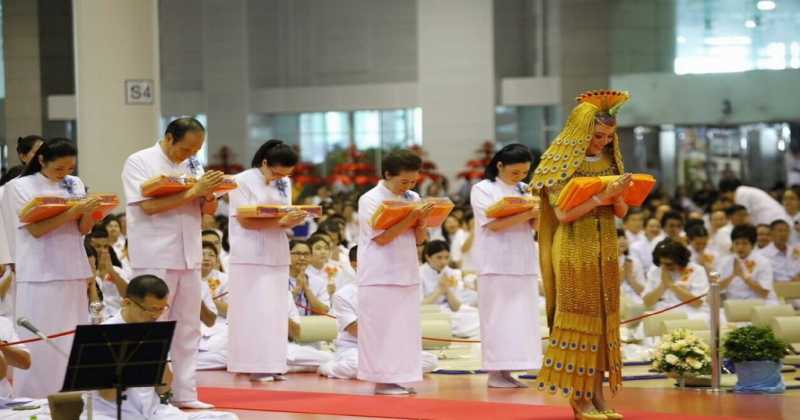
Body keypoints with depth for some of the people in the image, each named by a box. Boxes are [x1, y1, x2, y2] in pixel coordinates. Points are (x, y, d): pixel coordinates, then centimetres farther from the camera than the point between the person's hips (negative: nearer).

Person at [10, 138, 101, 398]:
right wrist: (74, 212, -22)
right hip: (40, 273, -5)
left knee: (72, 337, 5)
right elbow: (36, 229, -13)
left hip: (73, 270, 5)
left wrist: (89, 212, -17)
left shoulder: (75, 184, 9)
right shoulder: (22, 186, -4)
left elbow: (84, 229, 5)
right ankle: (33, 400, 0)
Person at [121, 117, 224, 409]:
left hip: (188, 256, 6)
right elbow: (149, 206, -18)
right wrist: (194, 192, -19)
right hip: (155, 258, -6)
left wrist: (209, 193, -10)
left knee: (188, 329, 8)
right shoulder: (139, 162, -6)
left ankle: (185, 393, 14)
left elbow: (208, 210, 13)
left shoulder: (192, 165, 12)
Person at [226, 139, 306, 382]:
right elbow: (245, 220, -16)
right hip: (251, 257, -6)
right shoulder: (243, 182, -9)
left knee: (275, 312, 4)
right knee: (254, 312, -7)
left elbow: (287, 219, 12)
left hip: (276, 255, 6)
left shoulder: (285, 183, 10)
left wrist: (295, 219, -12)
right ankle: (255, 365, -5)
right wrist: (280, 221, -24)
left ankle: (272, 365, 8)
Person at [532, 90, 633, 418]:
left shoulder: (609, 163, 9)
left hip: (605, 252, 6)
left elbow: (622, 212, 9)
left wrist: (618, 196, -12)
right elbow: (563, 213, -15)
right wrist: (600, 197, -21)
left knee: (603, 319, 4)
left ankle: (597, 393, 8)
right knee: (577, 318, -4)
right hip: (574, 252, -6)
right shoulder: (562, 165, -8)